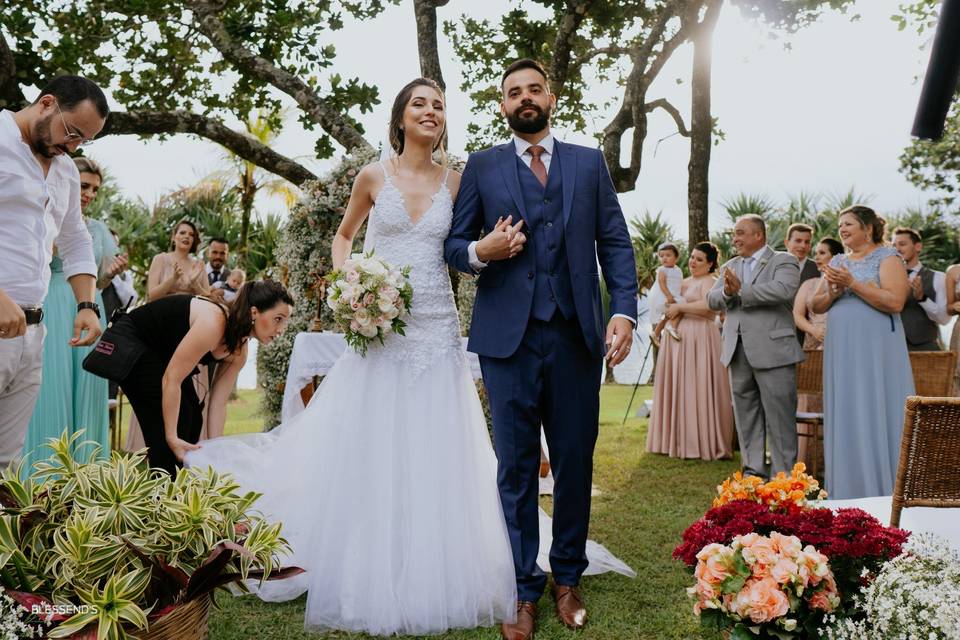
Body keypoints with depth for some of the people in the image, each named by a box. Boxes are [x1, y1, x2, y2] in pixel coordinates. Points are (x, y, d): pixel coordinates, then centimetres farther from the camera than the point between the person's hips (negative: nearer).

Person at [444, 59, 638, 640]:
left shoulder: (589, 162, 12)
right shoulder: (482, 167, 10)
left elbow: (616, 242, 7)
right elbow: (454, 245, 8)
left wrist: (624, 310, -6)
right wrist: (480, 252, -14)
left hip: (577, 332, 1)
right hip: (509, 333, -1)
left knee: (576, 461, 8)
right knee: (517, 466, 4)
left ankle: (568, 578, 24)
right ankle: (523, 588, 15)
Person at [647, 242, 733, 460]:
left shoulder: (709, 282, -5)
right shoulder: (685, 282, 20)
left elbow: (707, 305, -24)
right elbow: (670, 307, 25)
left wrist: (679, 307, -14)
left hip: (700, 340, -8)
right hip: (679, 340, 8)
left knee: (697, 389, -7)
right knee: (678, 388, 6)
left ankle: (703, 444, 0)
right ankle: (679, 439, 13)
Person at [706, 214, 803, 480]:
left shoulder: (783, 261, 0)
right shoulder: (730, 266, 18)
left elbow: (783, 290, -20)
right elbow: (712, 300, 8)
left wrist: (741, 291, -15)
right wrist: (726, 292, -14)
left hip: (772, 350, -6)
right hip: (738, 352, 6)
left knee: (779, 416, -2)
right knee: (746, 413, 10)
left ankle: (782, 475, 4)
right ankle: (753, 470, 19)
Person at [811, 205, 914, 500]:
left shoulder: (887, 257, -2)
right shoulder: (837, 262, 16)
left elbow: (895, 302, -17)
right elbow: (817, 306, 12)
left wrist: (852, 284, -18)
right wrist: (834, 292, -8)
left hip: (875, 350, -6)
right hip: (841, 351, 6)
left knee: (877, 417, -3)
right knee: (844, 419, 7)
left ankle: (883, 493, 6)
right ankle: (847, 493, 15)